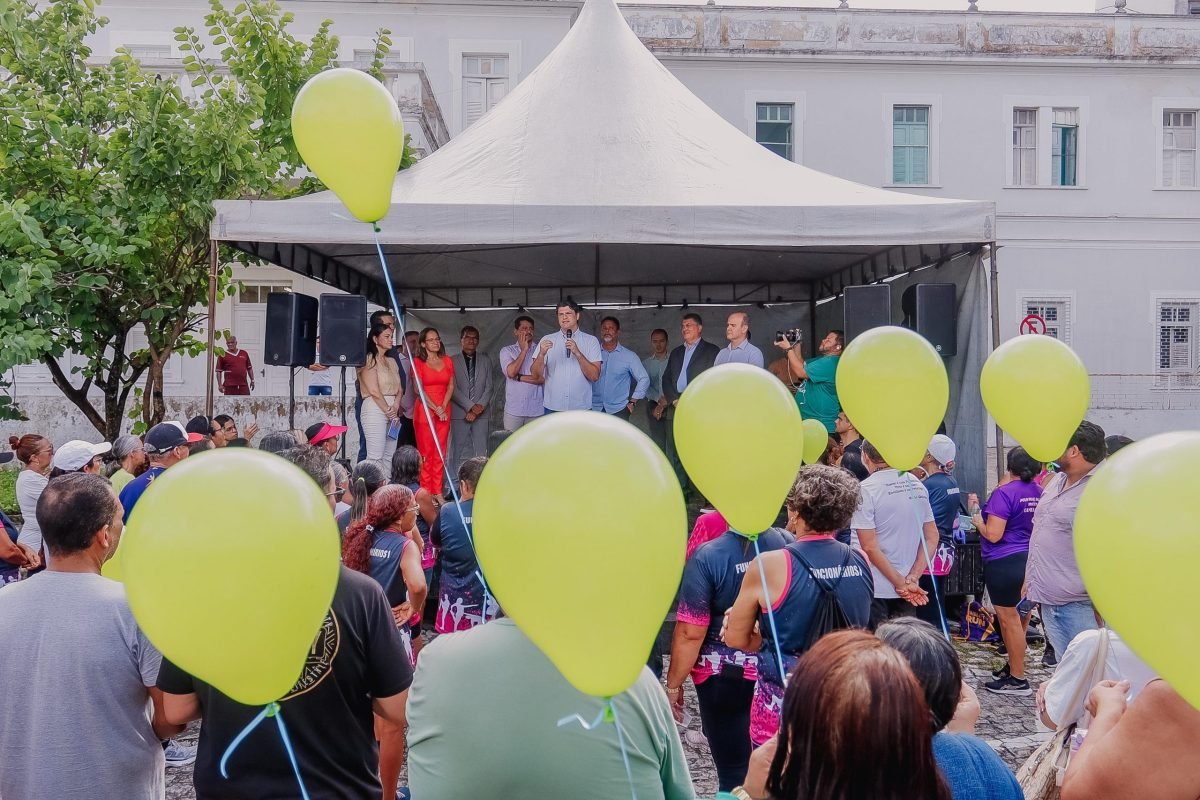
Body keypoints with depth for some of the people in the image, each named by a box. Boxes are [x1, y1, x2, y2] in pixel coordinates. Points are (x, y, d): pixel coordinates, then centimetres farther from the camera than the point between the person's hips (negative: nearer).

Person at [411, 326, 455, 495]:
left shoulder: (447, 361, 12)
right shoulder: (418, 362, 0)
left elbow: (451, 386, 9)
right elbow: (419, 390, -6)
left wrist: (442, 407, -5)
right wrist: (436, 409, -12)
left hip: (444, 412, 4)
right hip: (424, 411, -4)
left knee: (440, 454, 2)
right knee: (425, 453, -4)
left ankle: (437, 492, 6)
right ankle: (425, 493, 0)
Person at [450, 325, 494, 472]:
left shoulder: (486, 360, 12)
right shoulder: (453, 361, 4)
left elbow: (488, 387, 7)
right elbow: (453, 389, -3)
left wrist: (480, 406, -7)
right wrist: (471, 407, -11)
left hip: (481, 413, 2)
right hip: (459, 414, -2)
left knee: (481, 453, -2)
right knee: (461, 453, 0)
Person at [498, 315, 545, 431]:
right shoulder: (507, 351, 5)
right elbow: (511, 372, -13)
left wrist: (519, 377, -8)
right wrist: (524, 350, -8)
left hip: (536, 409, 0)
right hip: (513, 409, 0)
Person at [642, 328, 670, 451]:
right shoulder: (645, 363, 11)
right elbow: (644, 385, 2)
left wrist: (665, 403, -9)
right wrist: (659, 399, -12)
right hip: (653, 405, 2)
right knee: (658, 442, -2)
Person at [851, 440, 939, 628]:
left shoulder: (865, 490, -13)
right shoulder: (917, 485, 6)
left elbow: (869, 546, -17)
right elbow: (932, 537, 6)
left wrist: (901, 583, -11)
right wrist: (912, 578, -2)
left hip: (875, 590, -5)